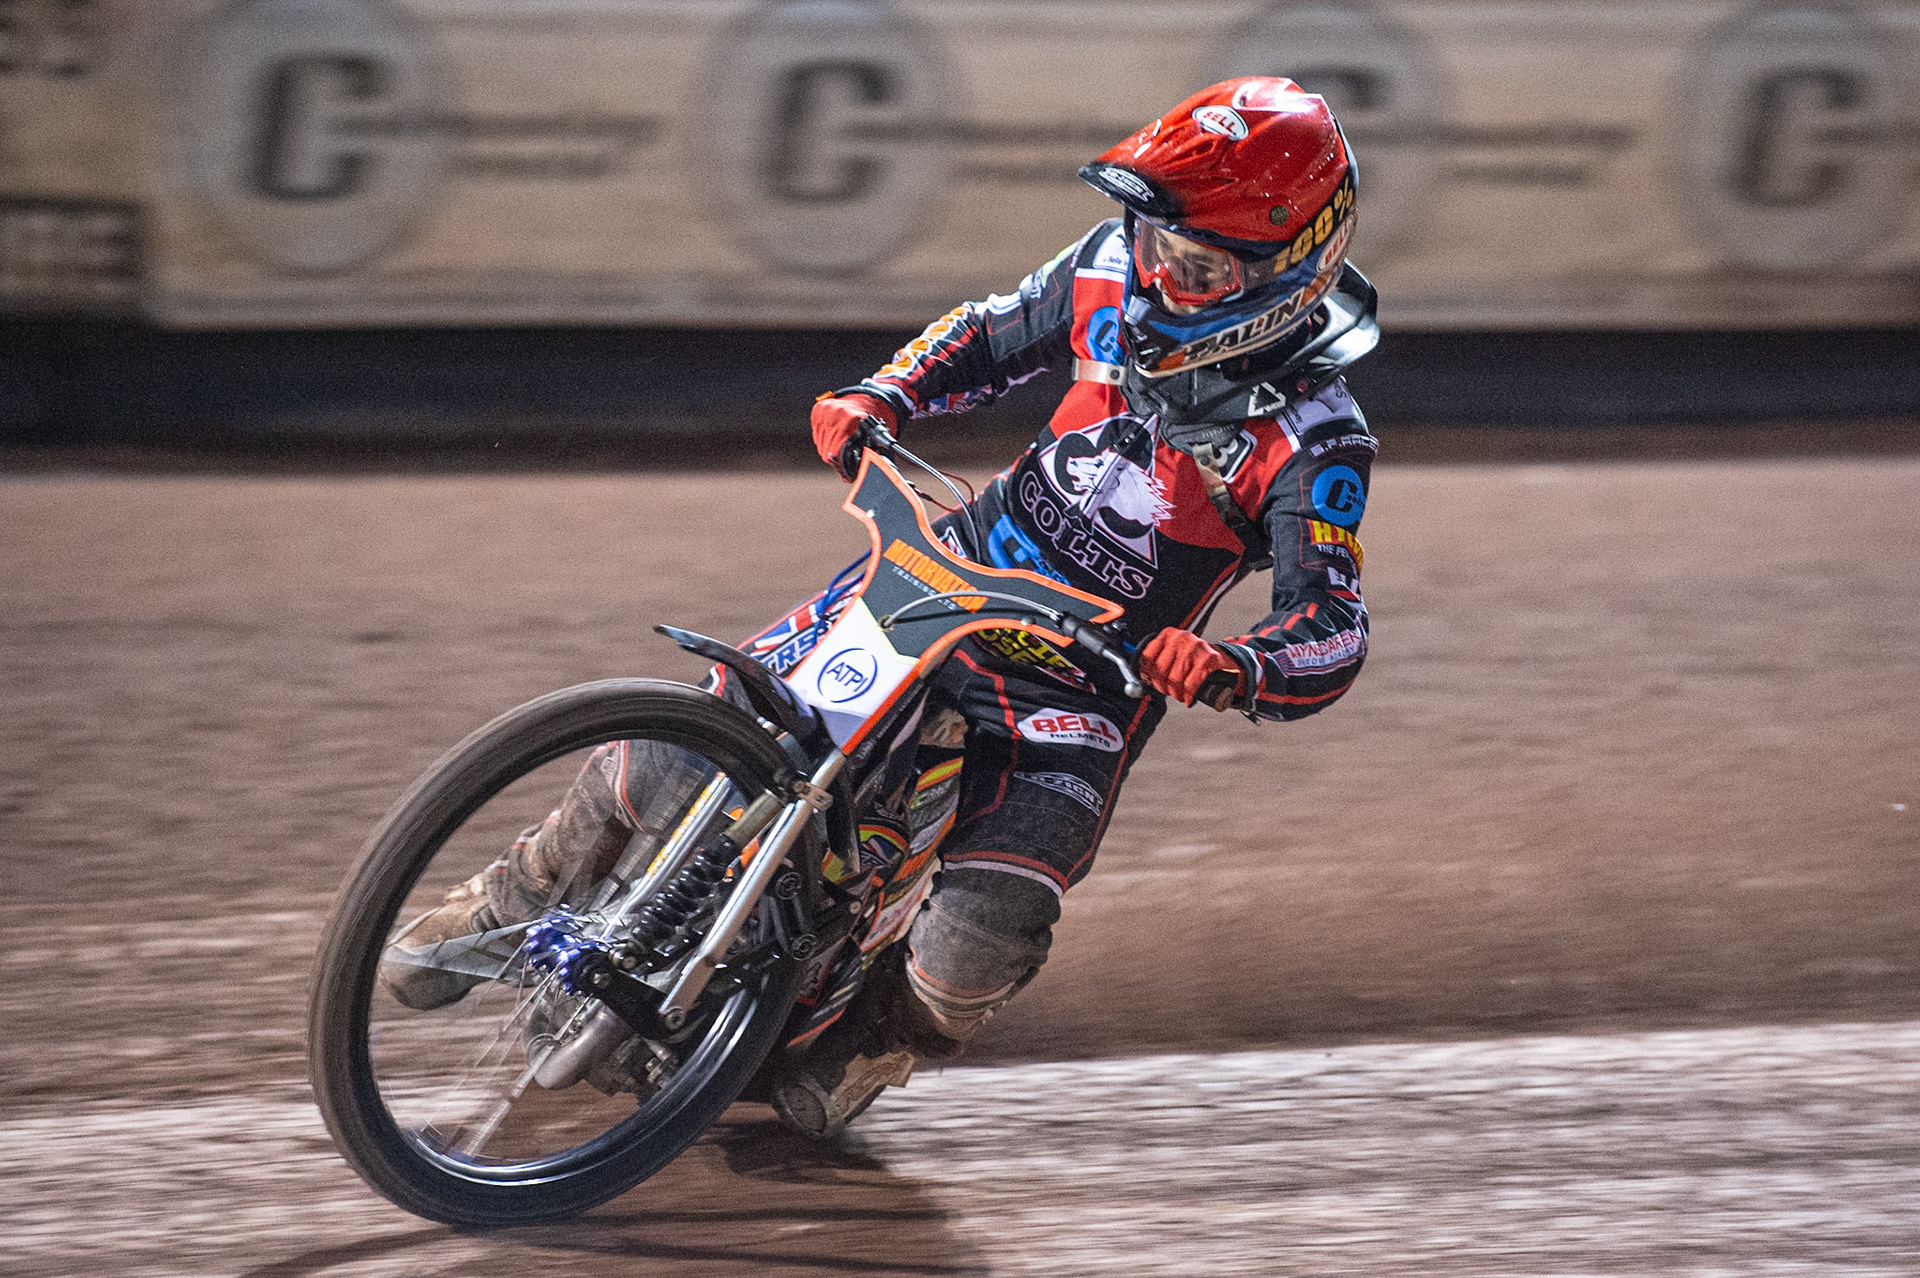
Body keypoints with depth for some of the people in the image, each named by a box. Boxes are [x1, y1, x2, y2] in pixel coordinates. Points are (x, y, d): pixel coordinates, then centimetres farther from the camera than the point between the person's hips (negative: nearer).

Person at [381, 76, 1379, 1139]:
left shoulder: (1313, 443, -19)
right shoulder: (1117, 270, -4)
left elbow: (1334, 633, -23)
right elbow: (995, 333, 14)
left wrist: (1235, 672, -44)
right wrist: (880, 396, -4)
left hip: (1078, 688, -4)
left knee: (978, 947, -24)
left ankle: (884, 1040, 13)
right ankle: (514, 897, 21)